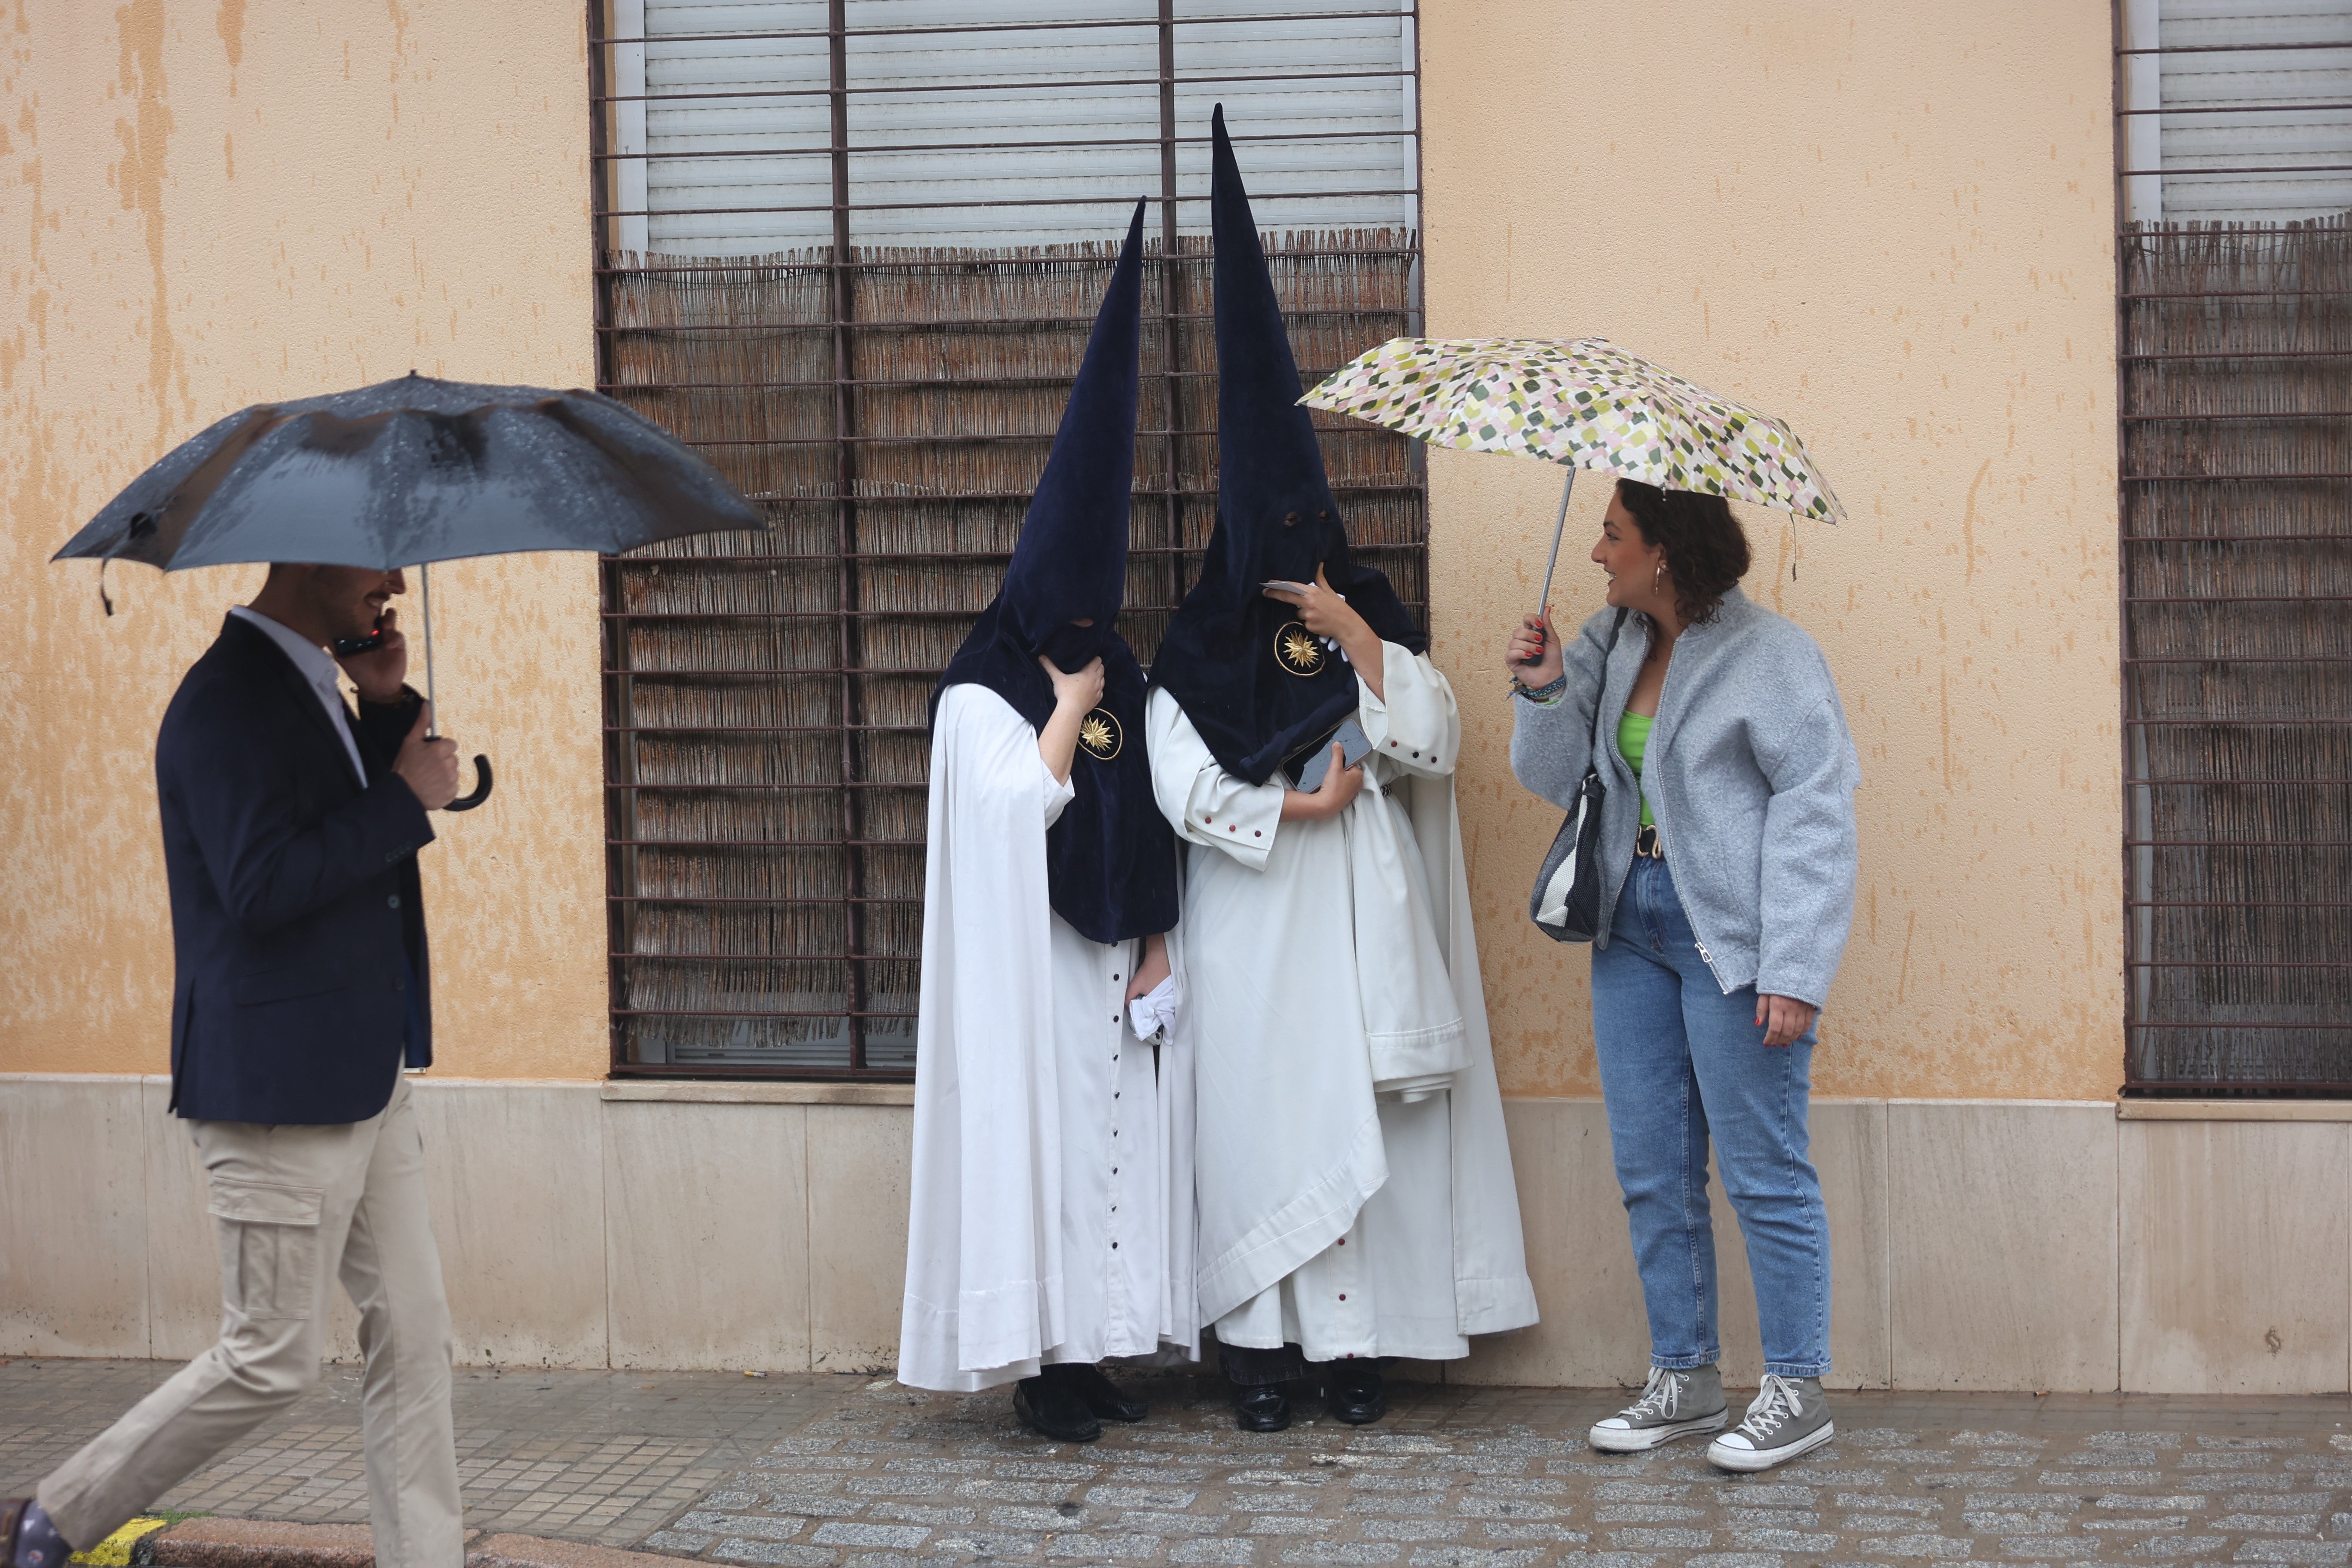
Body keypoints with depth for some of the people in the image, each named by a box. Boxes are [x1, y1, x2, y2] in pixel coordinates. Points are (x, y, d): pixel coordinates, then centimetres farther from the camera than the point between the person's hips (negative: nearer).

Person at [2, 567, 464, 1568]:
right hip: (279, 1087, -9)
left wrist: (388, 708, 2)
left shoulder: (310, 686, 14)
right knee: (273, 1359, -1)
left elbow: (357, 842, 14)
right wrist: (406, 800, -18)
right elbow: (264, 887, -25)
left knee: (413, 1336, 7)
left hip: (367, 1078, 9)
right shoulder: (228, 700, -16)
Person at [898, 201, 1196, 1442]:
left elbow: (1153, 823, 13)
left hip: (1115, 955, 6)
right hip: (1031, 957, -6)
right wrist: (1069, 708, -10)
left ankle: (1096, 1347, 11)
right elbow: (1022, 803, -19)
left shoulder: (1124, 684, 12)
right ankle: (1042, 1363, -2)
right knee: (1039, 1135, -6)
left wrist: (1155, 943, 6)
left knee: (1119, 1133, 5)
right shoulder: (980, 700, -5)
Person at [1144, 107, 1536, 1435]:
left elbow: (1435, 745, -3)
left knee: (1373, 1128, 0)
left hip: (1366, 928, 2)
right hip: (1257, 935, -2)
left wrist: (1361, 643, -12)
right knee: (1264, 1122, -3)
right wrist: (1296, 806, -12)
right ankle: (1262, 1343, 2)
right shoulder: (1204, 649, 2)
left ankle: (1358, 1340, 5)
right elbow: (1182, 783, -8)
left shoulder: (1376, 622, 8)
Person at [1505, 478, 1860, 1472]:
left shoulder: (1769, 656, -11)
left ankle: (1796, 1390, 6)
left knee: (1763, 1170, -3)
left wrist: (1794, 969, -19)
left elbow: (1815, 811, -14)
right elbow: (1558, 778, 13)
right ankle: (1684, 1378, 21)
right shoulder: (1608, 646, 11)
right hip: (1633, 923, 8)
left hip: (1730, 938, -8)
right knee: (1651, 1168, 11)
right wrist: (1543, 692, -6)